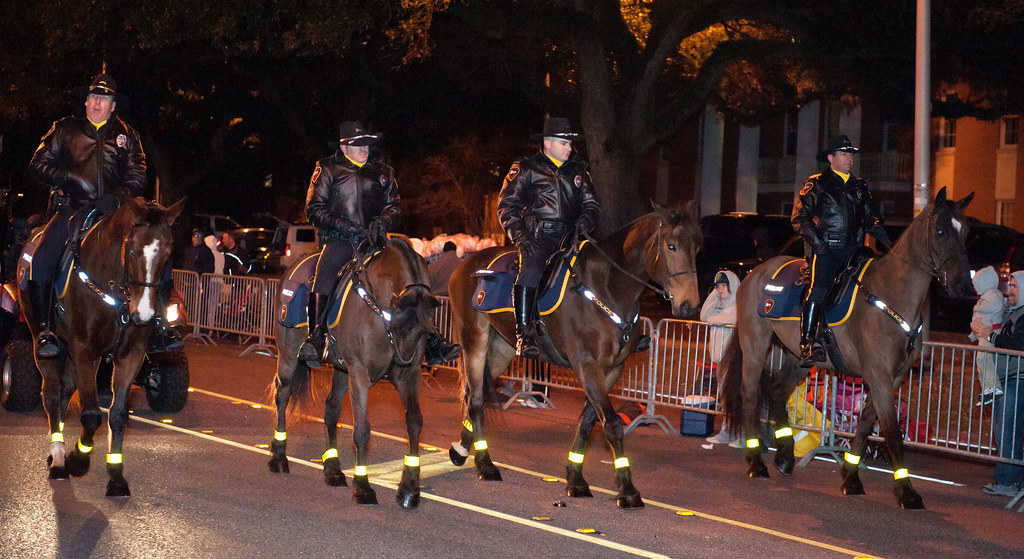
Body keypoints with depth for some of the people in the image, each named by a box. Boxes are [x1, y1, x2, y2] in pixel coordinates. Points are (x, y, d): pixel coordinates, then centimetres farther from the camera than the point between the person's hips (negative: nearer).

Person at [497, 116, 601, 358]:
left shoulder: (579, 170, 19)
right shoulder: (526, 168, 6)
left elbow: (591, 204, 20)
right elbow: (507, 206, 3)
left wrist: (587, 220, -5)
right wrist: (522, 237, -12)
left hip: (568, 237, 5)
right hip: (537, 236, -5)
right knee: (531, 270, -32)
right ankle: (524, 334, -29)